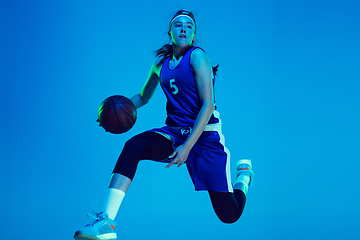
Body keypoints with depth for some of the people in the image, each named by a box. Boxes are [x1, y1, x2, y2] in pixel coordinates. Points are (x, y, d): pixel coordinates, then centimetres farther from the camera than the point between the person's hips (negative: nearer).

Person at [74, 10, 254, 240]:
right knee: (133, 146, -29)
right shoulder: (161, 62, 8)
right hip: (174, 133, 5)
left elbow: (208, 105, -15)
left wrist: (187, 147, -23)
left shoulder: (197, 56, -10)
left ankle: (244, 174, 31)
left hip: (205, 137, -4)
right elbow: (143, 97, 21)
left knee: (229, 215, -4)